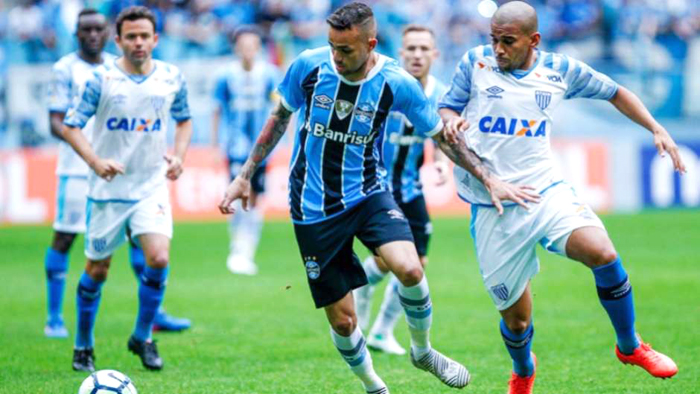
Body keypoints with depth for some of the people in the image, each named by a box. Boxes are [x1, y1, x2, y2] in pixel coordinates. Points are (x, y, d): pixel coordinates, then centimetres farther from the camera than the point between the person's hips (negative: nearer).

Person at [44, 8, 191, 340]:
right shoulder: (65, 69, -3)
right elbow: (56, 122, -8)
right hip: (77, 167, -5)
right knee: (64, 237, -4)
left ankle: (154, 313, 9)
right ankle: (54, 318, 5)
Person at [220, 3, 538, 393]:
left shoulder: (396, 83, -13)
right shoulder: (308, 65, -11)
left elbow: (442, 136, 0)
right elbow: (280, 119, 7)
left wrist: (490, 179, -3)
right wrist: (245, 176, 9)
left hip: (367, 193, 0)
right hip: (314, 210, 0)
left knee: (409, 269, -27)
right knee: (342, 319, -1)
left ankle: (423, 351, 2)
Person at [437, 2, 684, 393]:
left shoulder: (560, 70, 4)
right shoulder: (475, 63, 2)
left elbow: (615, 92, 18)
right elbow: (445, 110, 11)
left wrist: (657, 129, 10)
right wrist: (450, 121, -13)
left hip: (547, 192, 0)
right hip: (493, 210, 0)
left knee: (602, 252, -28)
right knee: (516, 317, 2)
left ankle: (630, 346, -5)